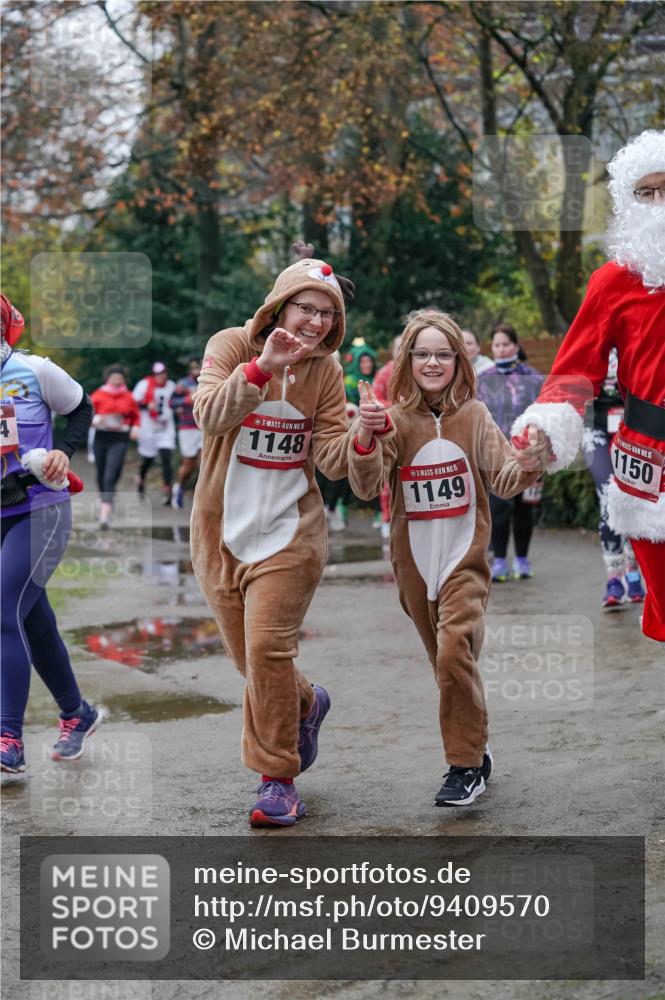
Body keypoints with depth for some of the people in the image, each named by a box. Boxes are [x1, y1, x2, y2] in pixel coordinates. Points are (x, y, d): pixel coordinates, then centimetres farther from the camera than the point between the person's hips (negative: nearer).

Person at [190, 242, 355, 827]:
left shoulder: (326, 371, 0)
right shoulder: (232, 345, -6)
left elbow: (333, 461, -5)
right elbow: (209, 416, -24)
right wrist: (262, 367, -34)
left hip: (289, 531, -1)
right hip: (222, 531, 1)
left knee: (267, 648, -14)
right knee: (249, 656, 11)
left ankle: (279, 780, -2)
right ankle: (306, 703, 44)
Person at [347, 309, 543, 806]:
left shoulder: (475, 416, -2)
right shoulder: (395, 420, -3)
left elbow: (503, 480, -3)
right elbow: (366, 486, -14)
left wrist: (528, 463, -25)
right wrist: (365, 435, -33)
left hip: (465, 558, -2)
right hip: (414, 561, 2)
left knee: (454, 651, -19)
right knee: (446, 661, 13)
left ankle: (466, 764, -9)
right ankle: (476, 751, 31)